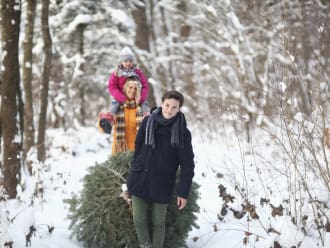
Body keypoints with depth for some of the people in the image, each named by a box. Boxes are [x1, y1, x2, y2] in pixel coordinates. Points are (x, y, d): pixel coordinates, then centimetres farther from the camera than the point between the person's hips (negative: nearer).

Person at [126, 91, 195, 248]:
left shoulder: (183, 133, -8)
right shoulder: (148, 122, -1)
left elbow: (187, 165, -6)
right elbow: (138, 148, 7)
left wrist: (183, 192, -10)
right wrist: (133, 173, 7)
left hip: (161, 185, -2)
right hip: (140, 181, 2)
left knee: (158, 223, 7)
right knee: (139, 220, 4)